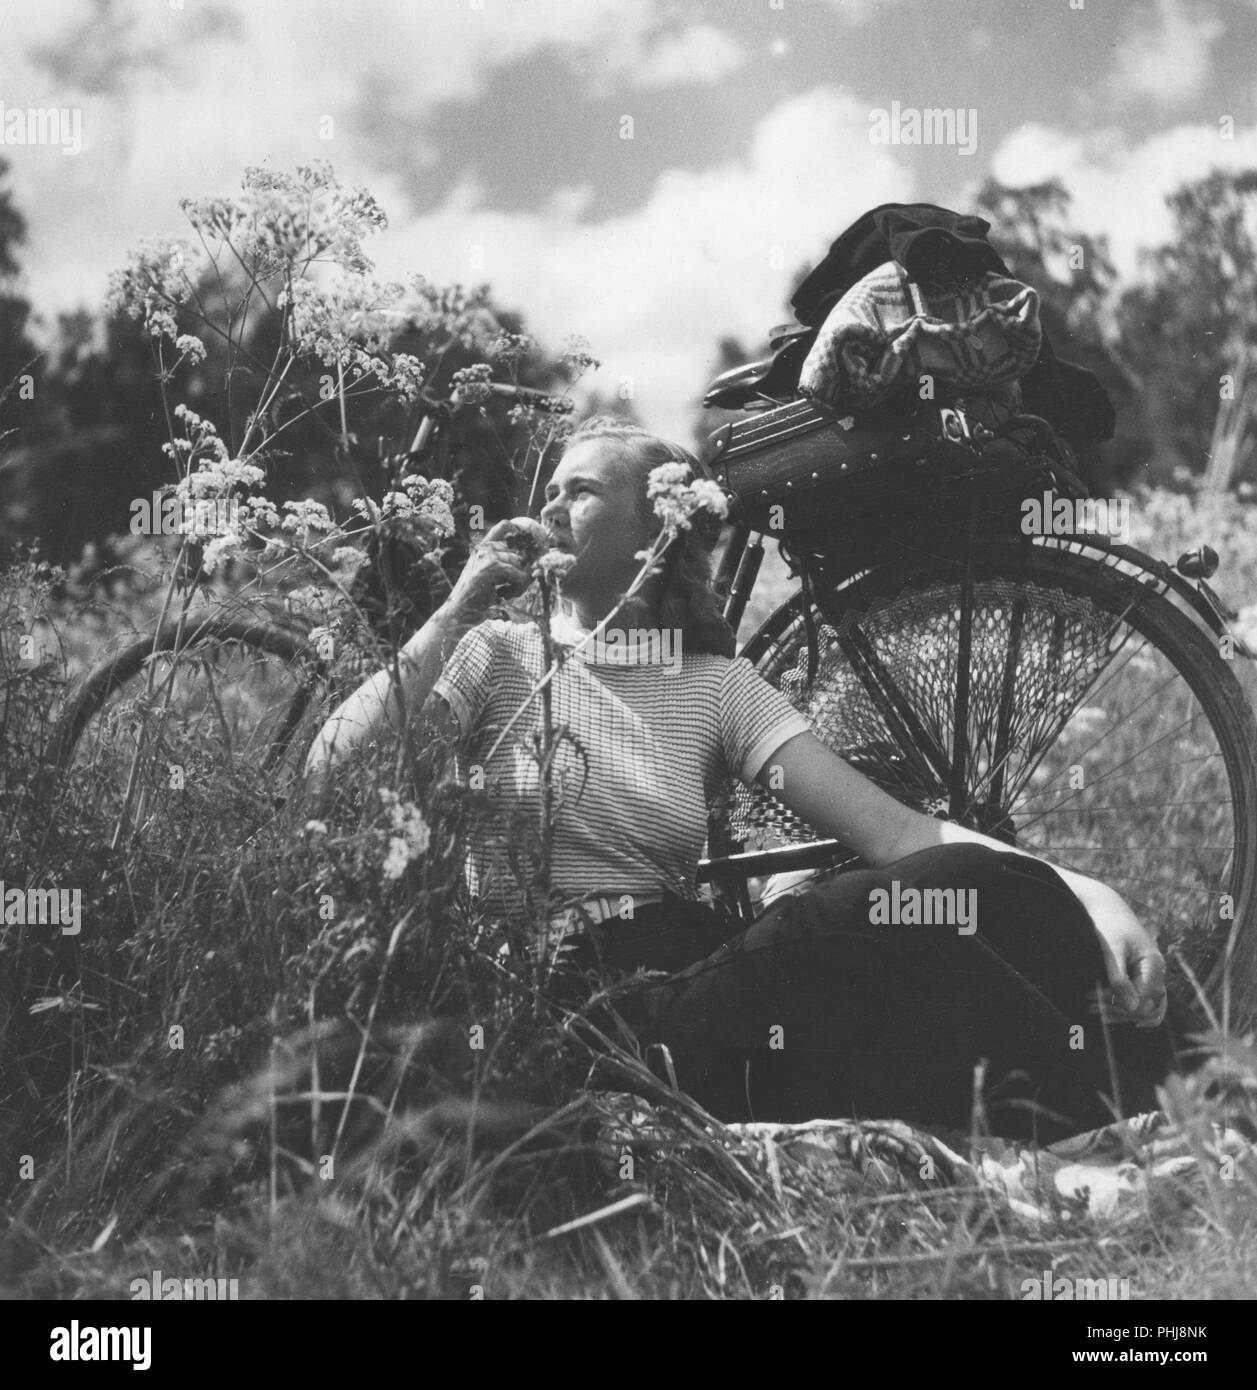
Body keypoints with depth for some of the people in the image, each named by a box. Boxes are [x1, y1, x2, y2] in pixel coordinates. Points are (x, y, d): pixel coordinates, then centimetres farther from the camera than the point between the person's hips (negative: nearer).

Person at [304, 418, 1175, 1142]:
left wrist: (1079, 890, -16)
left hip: (688, 993, 3)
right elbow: (330, 780, -4)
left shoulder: (717, 687, 13)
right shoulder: (499, 657, 10)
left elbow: (890, 827, -1)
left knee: (987, 888, -26)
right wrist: (456, 614, -3)